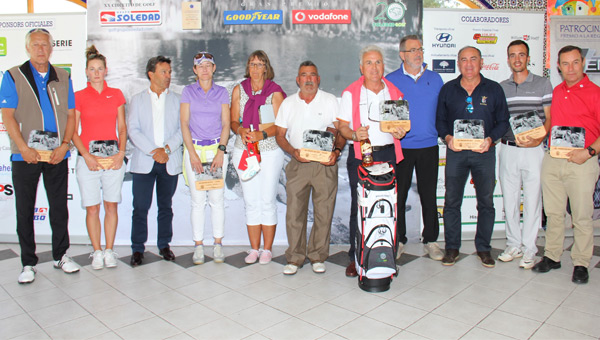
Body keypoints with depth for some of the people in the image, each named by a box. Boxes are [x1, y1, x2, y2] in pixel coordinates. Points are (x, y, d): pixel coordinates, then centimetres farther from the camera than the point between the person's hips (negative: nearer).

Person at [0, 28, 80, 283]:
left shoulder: (62, 78, 10)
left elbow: (70, 115, 7)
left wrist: (64, 146, -6)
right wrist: (24, 149, -14)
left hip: (57, 156, 2)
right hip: (25, 156, -2)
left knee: (60, 207, 8)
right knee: (25, 210, 5)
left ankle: (60, 255, 22)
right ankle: (28, 263, 16)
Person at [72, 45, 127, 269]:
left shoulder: (116, 95, 9)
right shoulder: (79, 97, 4)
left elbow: (122, 128, 9)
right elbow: (73, 131, 2)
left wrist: (121, 153, -5)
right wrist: (86, 156, -11)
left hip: (113, 158, 1)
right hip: (88, 158, -1)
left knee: (111, 206, 5)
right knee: (92, 208, 3)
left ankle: (109, 251, 16)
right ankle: (97, 252, 15)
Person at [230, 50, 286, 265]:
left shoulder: (275, 92, 1)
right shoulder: (239, 90, 9)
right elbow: (233, 120, 7)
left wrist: (261, 134, -21)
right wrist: (240, 130, -14)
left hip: (270, 151, -2)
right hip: (244, 150, 3)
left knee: (268, 200, 0)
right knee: (251, 201, 6)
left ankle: (267, 249, 11)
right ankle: (254, 248, 16)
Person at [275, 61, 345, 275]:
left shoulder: (331, 101, 6)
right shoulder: (288, 103, 11)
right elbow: (280, 135, 9)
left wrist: (337, 151, -15)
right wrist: (293, 152, -9)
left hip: (325, 164, -1)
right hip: (297, 164, 1)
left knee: (324, 212, 1)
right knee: (294, 211, -1)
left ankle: (318, 257, 16)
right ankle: (295, 258, 12)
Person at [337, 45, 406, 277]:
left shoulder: (395, 92, 12)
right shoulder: (350, 93, 5)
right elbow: (342, 125, 1)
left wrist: (400, 132, -4)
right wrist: (354, 135, -20)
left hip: (388, 154, 2)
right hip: (359, 156, -2)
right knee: (359, 206, 0)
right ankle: (355, 257, 11)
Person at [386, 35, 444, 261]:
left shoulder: (435, 79, 10)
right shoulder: (391, 80, 3)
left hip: (429, 146, 2)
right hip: (400, 146, -2)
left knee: (429, 195, 7)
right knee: (398, 195, 3)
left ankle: (430, 240, 20)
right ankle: (398, 240, 17)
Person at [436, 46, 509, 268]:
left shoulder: (494, 89, 5)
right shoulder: (447, 89, 7)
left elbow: (503, 121, 6)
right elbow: (440, 120, 9)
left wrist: (490, 139, -12)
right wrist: (447, 137, -9)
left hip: (484, 152, 0)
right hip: (455, 152, 0)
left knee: (486, 202, 6)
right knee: (451, 201, 2)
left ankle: (483, 248, 20)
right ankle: (452, 248, 15)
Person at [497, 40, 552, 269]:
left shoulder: (543, 84, 4)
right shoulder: (501, 88, 11)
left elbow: (549, 118, 1)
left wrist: (539, 138, -16)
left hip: (533, 150, -2)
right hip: (508, 149, 3)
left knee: (532, 199, 1)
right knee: (509, 199, 8)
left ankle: (529, 248, 12)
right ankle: (514, 245, 20)